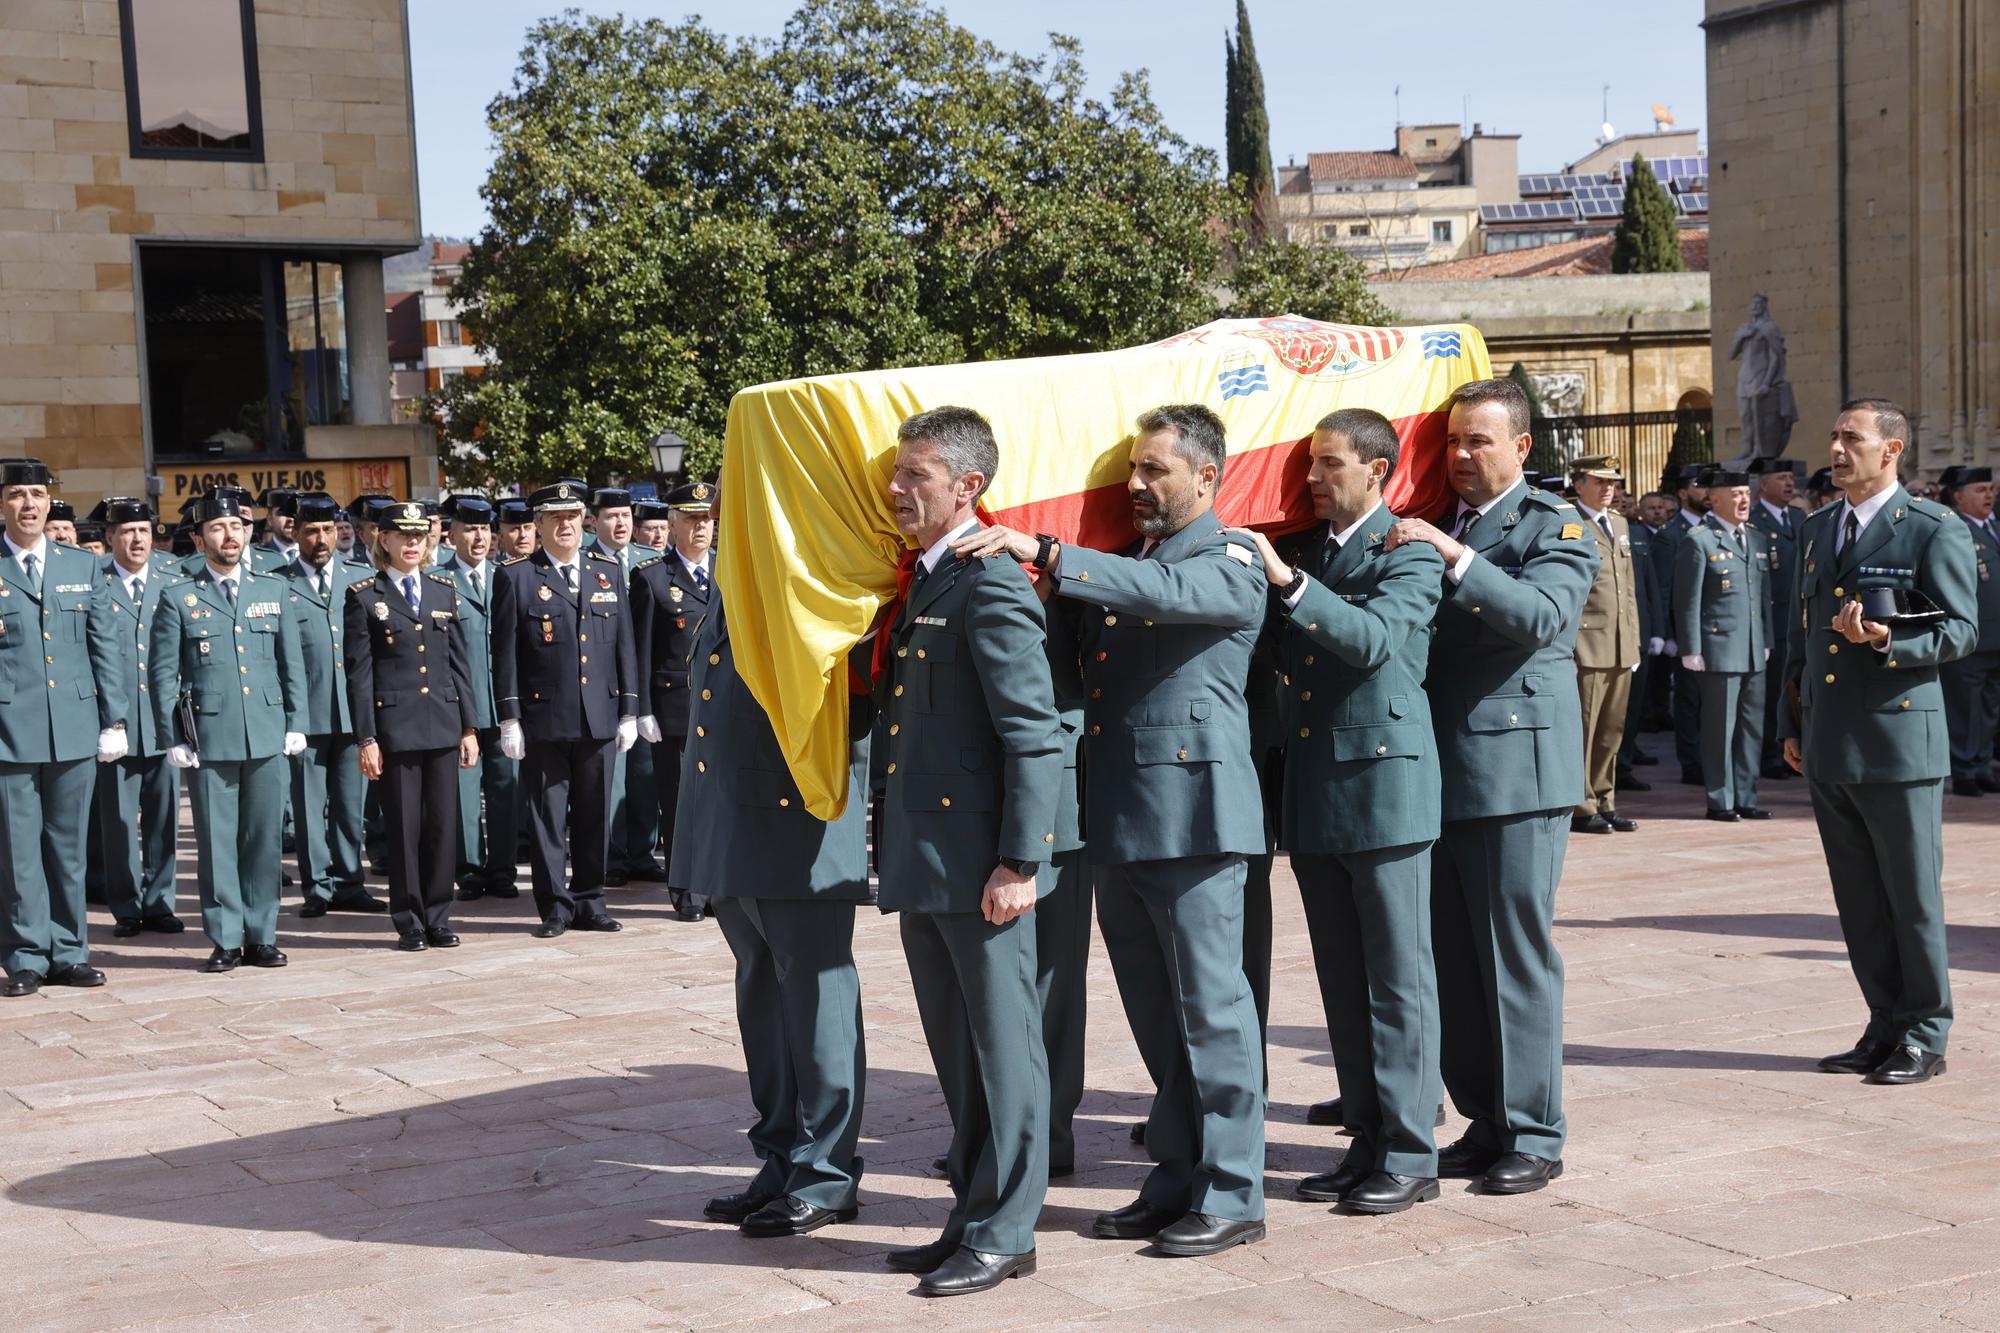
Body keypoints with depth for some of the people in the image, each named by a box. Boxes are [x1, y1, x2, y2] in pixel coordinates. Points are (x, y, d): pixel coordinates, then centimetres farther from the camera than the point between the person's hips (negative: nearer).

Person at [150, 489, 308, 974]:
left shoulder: (274, 590, 11)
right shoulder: (178, 597, 3)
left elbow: (292, 663, 13)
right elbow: (163, 673, 2)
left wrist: (296, 723, 6)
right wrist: (173, 738, -3)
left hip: (267, 735, 2)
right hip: (208, 738, -2)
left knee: (263, 839, 6)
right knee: (216, 842, 1)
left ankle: (261, 936, 14)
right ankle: (225, 940, 8)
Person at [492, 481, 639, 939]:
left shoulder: (608, 571, 11)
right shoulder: (515, 577, 0)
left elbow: (624, 645, 12)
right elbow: (505, 654, -1)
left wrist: (629, 710, 8)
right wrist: (509, 719, -6)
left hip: (599, 718, 3)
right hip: (543, 719, -3)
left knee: (594, 816, 8)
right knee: (547, 816, 2)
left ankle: (589, 903, 18)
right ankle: (554, 906, 10)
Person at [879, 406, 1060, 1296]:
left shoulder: (991, 585, -14)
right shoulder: (922, 583, 15)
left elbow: (1032, 736, -18)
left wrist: (1019, 862, -20)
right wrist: (895, 853, 16)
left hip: (976, 863, -9)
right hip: (921, 862, 10)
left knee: (1002, 1046, 2)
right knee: (956, 1051, 16)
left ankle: (1004, 1231, 10)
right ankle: (973, 1214, 27)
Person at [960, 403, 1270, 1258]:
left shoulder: (1230, 564, -5)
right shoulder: (1126, 563, 19)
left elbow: (1162, 593, -26)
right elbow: (1081, 662, 19)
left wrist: (1042, 552, -31)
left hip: (1191, 814, -8)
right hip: (1118, 819, 8)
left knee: (1209, 1006, -2)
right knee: (1154, 1013, 13)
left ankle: (1232, 1194, 5)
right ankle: (1177, 1178, 23)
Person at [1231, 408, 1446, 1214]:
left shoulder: (1407, 552, -6)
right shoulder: (1303, 549, 15)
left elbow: (1373, 638, -22)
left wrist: (1287, 582, -29)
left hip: (1384, 784, -7)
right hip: (1313, 793, 7)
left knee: (1397, 977, -1)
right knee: (1342, 981, 12)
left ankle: (1408, 1155, 6)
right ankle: (1367, 1141, 20)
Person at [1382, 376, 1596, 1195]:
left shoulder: (1555, 528, -2)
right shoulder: (1430, 527, 16)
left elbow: (1540, 615, -21)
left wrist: (1456, 556, -27)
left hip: (1516, 767, -6)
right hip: (1437, 771, 6)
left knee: (1516, 956, -2)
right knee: (1452, 958, 10)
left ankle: (1533, 1135, 7)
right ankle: (1484, 1119, 20)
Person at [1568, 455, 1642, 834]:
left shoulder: (1620, 525, 19)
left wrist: (1635, 641, 18)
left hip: (1621, 648, 8)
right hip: (1586, 647, -8)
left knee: (1612, 732, 11)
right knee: (1582, 730, -3)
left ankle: (1604, 804, 18)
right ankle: (1581, 808, 3)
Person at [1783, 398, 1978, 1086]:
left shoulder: (1934, 530, -5)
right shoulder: (1816, 529, 15)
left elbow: (1960, 630, -8)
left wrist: (1887, 641, -24)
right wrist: (1793, 724, 18)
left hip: (1899, 742, -6)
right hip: (1829, 747, 6)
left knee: (1913, 897, 1)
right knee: (1858, 900, 11)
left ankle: (1924, 1036, 11)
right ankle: (1886, 1027, 21)